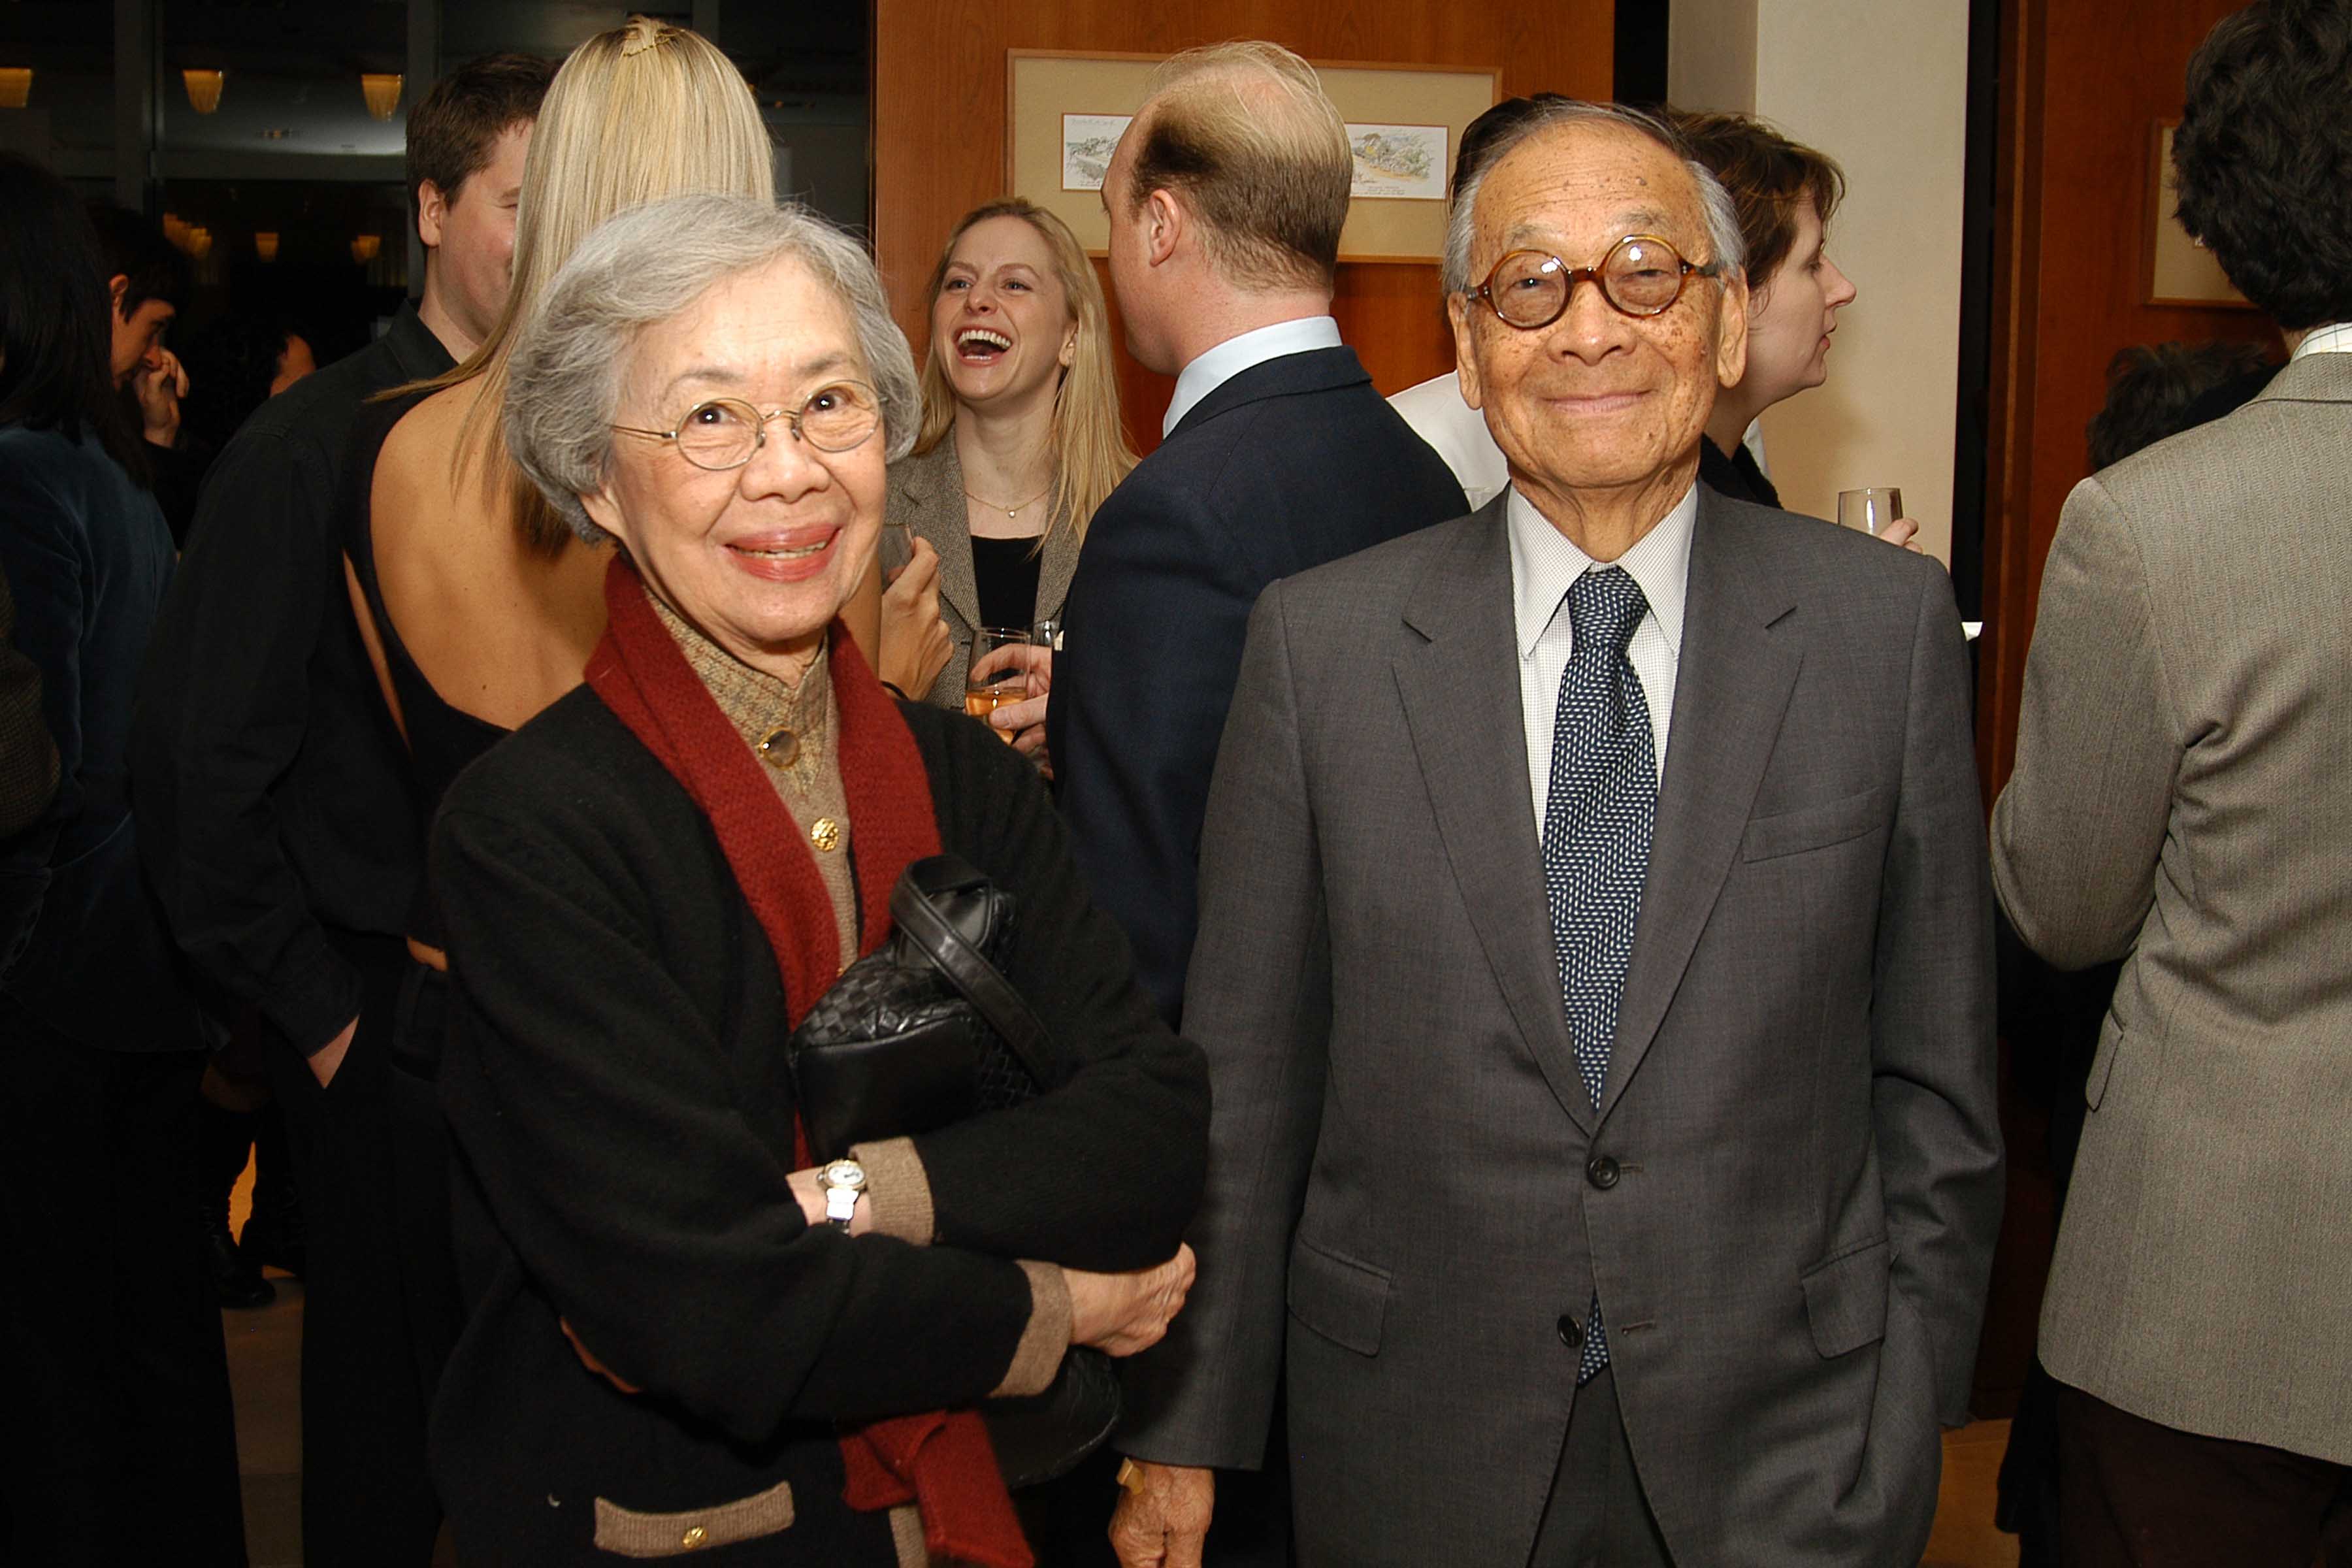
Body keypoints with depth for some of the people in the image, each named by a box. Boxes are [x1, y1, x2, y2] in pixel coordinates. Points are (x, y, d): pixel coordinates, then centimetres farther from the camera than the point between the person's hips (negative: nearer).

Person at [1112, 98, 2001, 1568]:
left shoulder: (1891, 623, -4)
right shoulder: (1320, 643, -5)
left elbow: (1937, 1069, 1)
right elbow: (1243, 1074, -2)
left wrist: (1911, 1421, 0)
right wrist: (1186, 1426, 0)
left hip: (1788, 1443, 0)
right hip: (1416, 1446, 1)